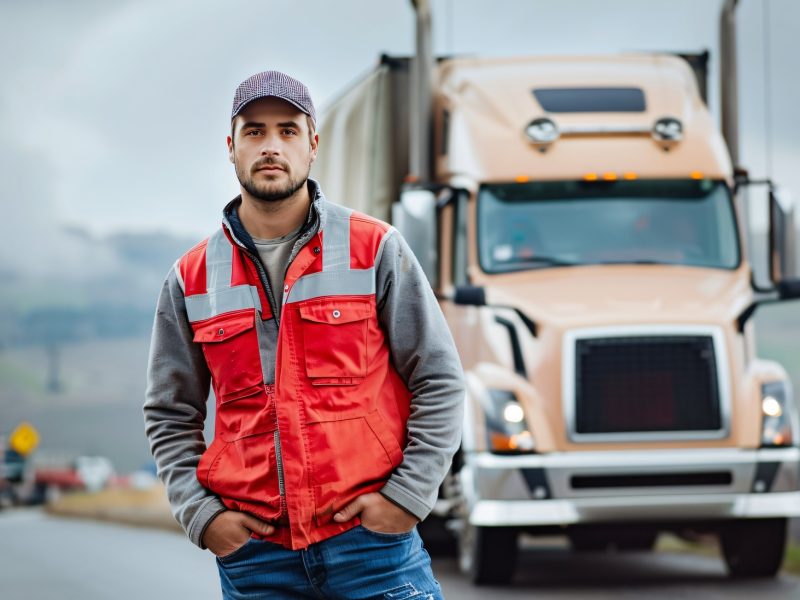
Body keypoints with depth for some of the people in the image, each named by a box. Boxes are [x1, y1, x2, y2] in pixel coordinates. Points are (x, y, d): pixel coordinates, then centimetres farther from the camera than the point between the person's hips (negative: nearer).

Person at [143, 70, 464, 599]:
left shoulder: (375, 249, 2)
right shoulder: (191, 279, 8)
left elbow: (440, 381, 3)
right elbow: (169, 416, 15)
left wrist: (407, 494, -6)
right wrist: (200, 514, 2)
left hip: (370, 538, -2)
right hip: (252, 555, 2)